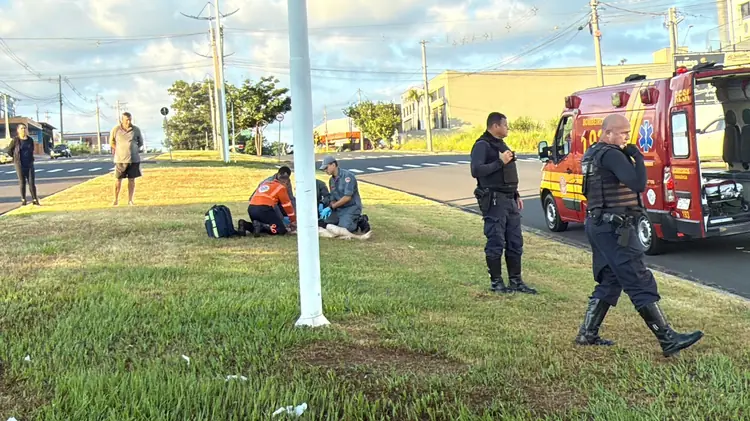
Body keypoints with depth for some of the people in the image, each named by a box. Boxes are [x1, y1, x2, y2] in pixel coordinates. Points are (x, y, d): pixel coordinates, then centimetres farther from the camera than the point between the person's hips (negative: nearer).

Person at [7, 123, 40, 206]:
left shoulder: (30, 140, 3)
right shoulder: (15, 140, -7)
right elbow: (9, 151, 5)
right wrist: (16, 158, 10)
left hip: (29, 164, 2)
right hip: (20, 165, -2)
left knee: (32, 182, -1)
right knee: (22, 182, 3)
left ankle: (34, 200, 3)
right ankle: (23, 200, 10)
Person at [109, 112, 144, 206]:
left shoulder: (136, 130, -1)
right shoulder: (116, 129, -3)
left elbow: (140, 143, 13)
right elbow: (112, 141, 12)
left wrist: (135, 150, 2)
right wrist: (118, 150, 3)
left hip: (134, 159, 1)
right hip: (120, 159, -1)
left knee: (132, 180, 5)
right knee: (118, 180, 2)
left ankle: (130, 200, 14)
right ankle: (116, 199, 15)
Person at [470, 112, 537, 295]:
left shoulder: (501, 145, 20)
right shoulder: (482, 145, -9)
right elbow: (476, 170, -24)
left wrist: (516, 195, 21)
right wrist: (500, 162, -23)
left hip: (510, 200, 9)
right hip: (494, 202, -9)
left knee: (515, 242, 10)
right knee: (496, 243, -3)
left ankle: (515, 281, 17)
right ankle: (496, 282, 7)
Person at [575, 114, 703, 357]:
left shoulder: (593, 154, 16)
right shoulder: (611, 155, -16)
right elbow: (638, 184, -26)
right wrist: (637, 157, -12)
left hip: (598, 225, 10)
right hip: (614, 228, -10)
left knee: (608, 282, 17)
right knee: (640, 284, -9)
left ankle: (587, 334, 19)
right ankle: (668, 340, -7)